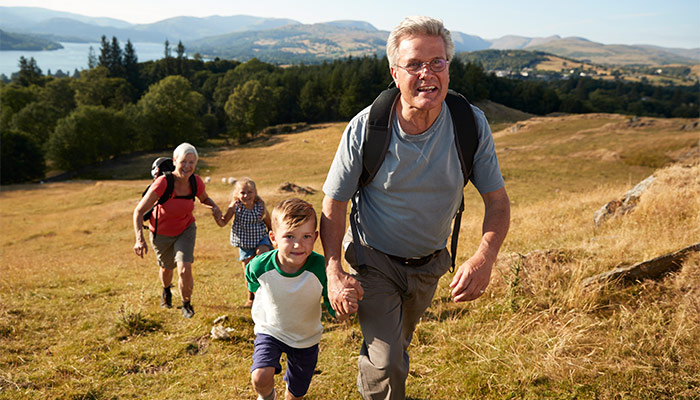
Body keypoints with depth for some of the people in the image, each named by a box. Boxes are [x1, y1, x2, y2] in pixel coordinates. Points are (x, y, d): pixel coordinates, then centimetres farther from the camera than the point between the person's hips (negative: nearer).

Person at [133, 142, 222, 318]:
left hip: (186, 230, 1)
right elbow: (139, 211, -26)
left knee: (185, 270, -17)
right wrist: (139, 240, -36)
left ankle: (186, 304, 13)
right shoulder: (162, 183, -33)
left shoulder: (197, 182, -20)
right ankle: (166, 290, 61)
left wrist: (214, 207, -18)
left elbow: (205, 199, 4)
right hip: (161, 234, -1)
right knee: (167, 268, 23)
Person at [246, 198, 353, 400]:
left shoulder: (321, 268, -31)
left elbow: (333, 309, -25)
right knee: (260, 378, -22)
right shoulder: (260, 267, -27)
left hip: (306, 338, 1)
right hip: (270, 331, 0)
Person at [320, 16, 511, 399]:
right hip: (375, 260, -3)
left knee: (397, 343, 26)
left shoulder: (472, 124, -18)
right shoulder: (364, 129, -23)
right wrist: (333, 271, -23)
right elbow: (334, 205, -13)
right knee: (386, 364, -12)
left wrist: (484, 257, -31)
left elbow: (497, 200, -12)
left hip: (429, 263, 3)